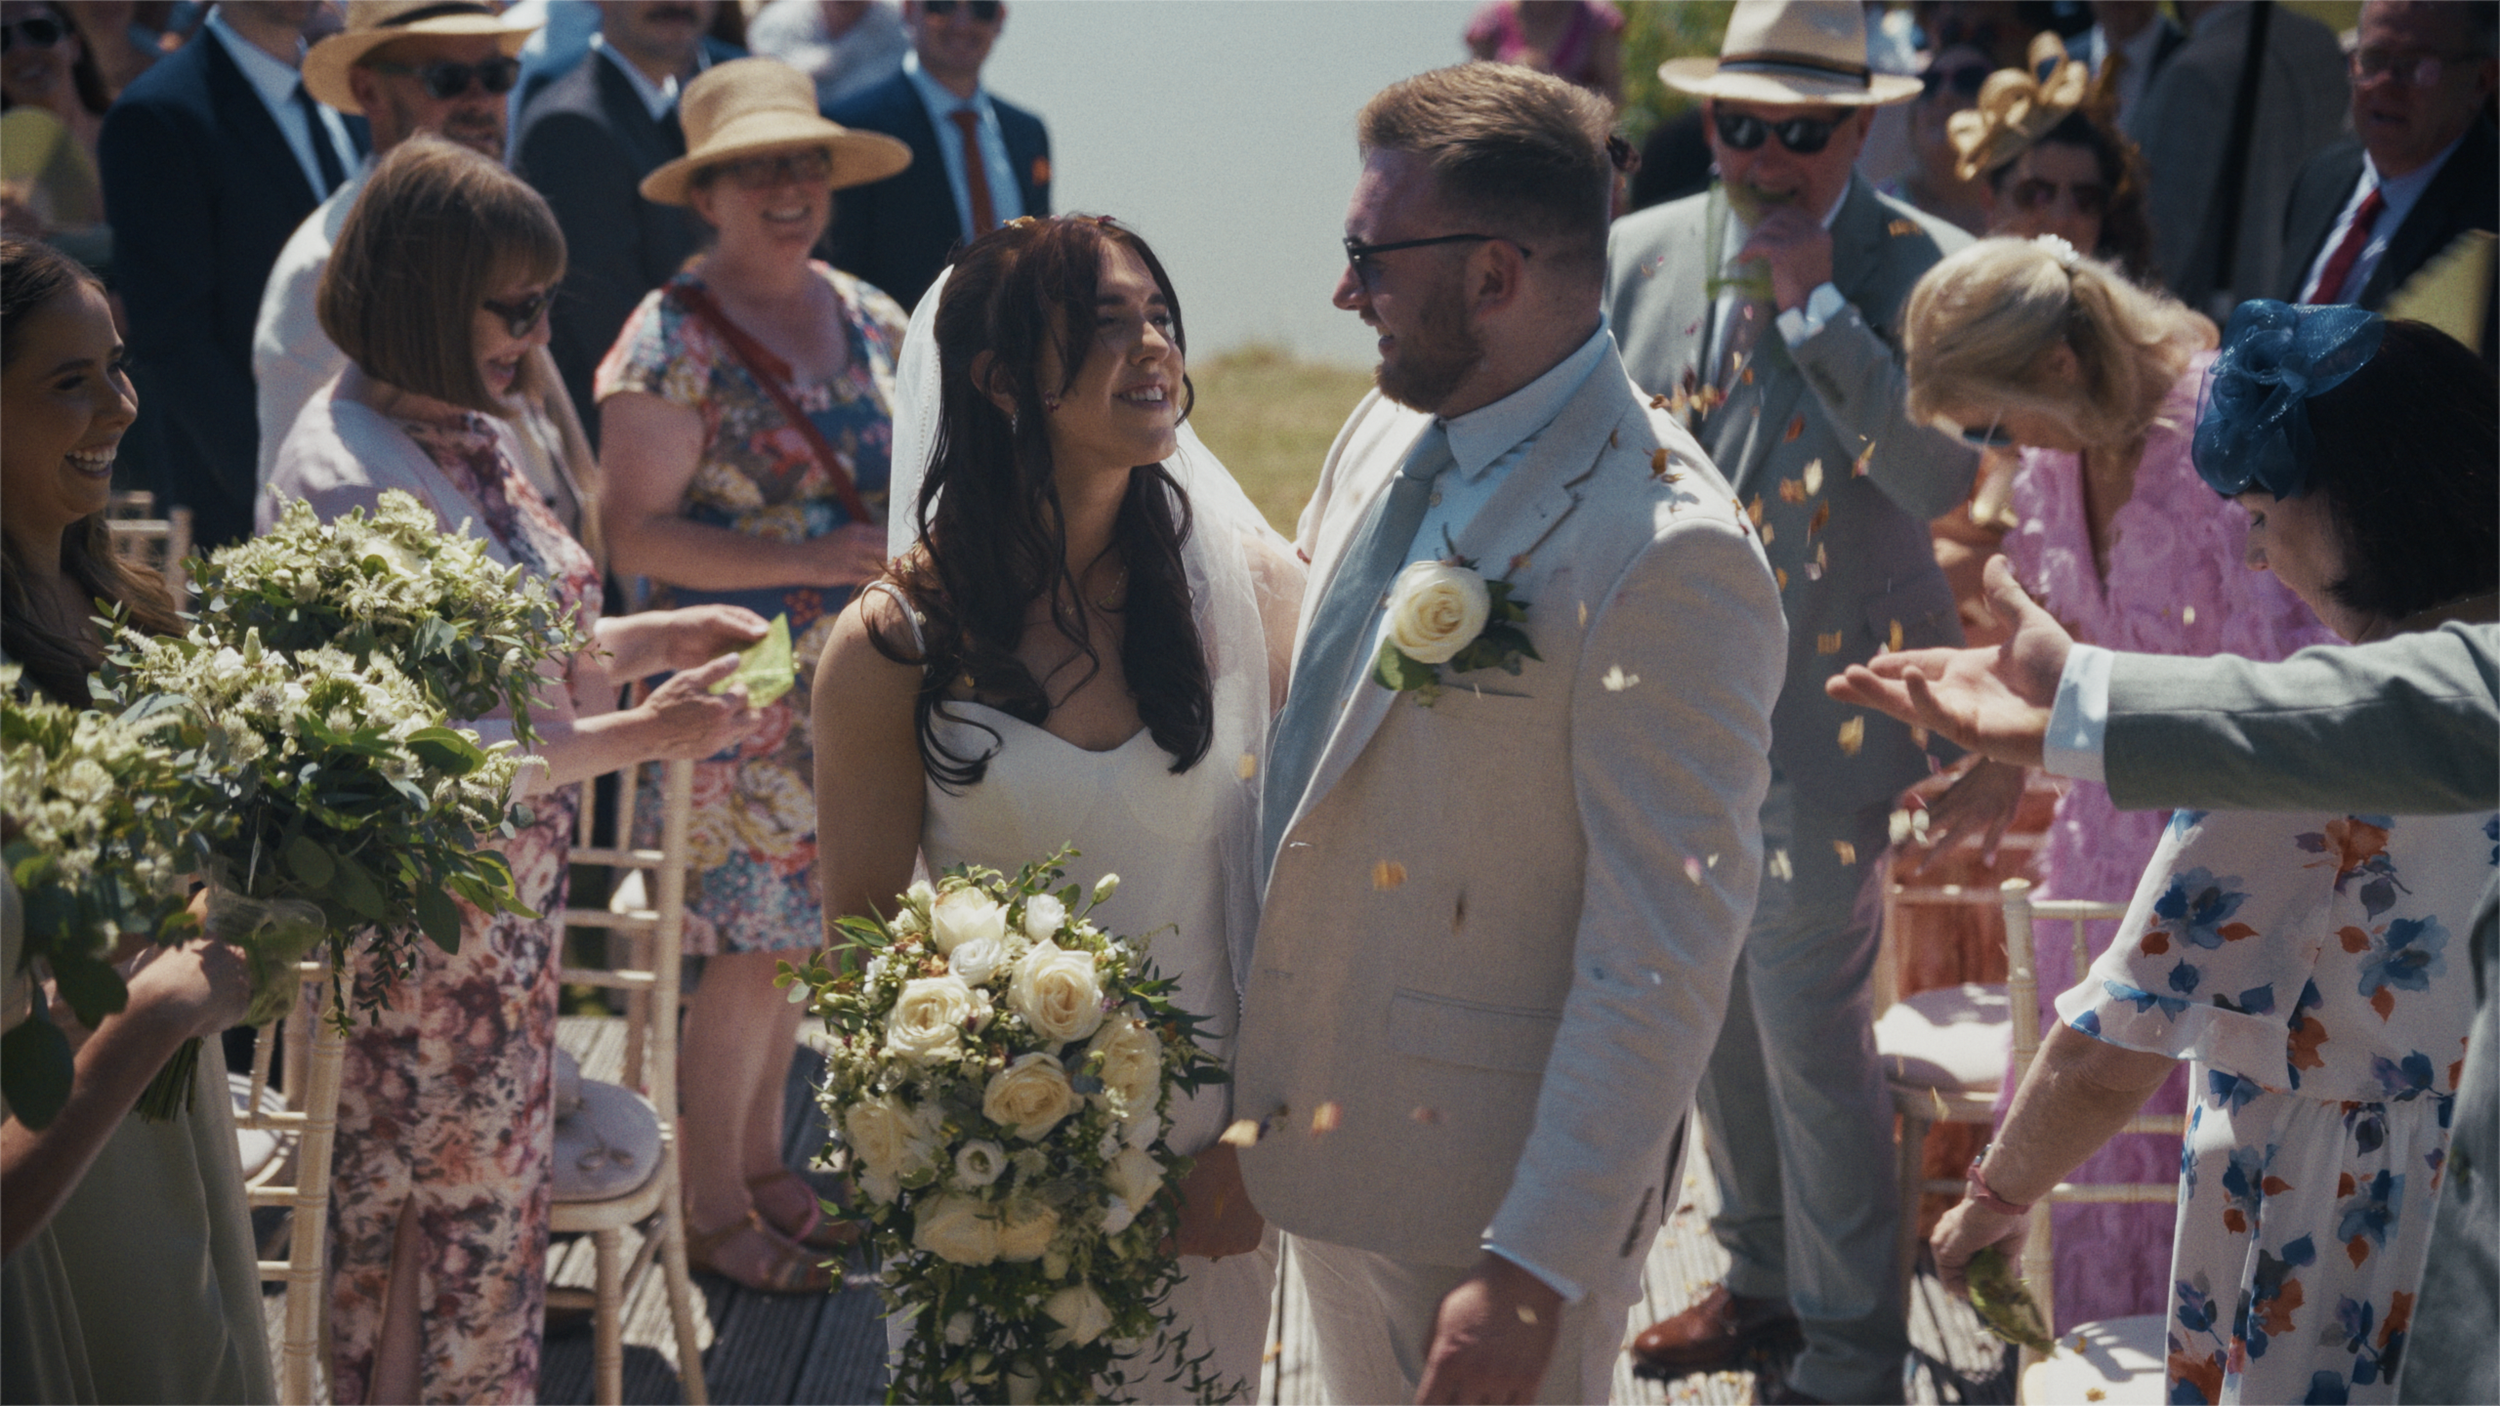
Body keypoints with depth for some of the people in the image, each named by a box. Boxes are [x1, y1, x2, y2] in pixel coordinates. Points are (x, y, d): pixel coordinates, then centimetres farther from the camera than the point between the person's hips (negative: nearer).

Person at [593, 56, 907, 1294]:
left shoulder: (868, 319, 9)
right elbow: (636, 533, -14)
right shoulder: (673, 342, -10)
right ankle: (711, 1207, 12)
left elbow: (900, 469, 22)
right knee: (751, 943, -2)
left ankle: (763, 1161, 28)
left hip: (850, 682, 6)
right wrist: (803, 563, -21)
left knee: (799, 927, 12)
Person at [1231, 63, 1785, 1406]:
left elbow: (1664, 955, -23)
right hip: (1318, 1133, 8)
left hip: (1500, 1181, -8)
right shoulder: (1385, 432, 2)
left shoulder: (1668, 557, -24)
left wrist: (1539, 1268, -22)